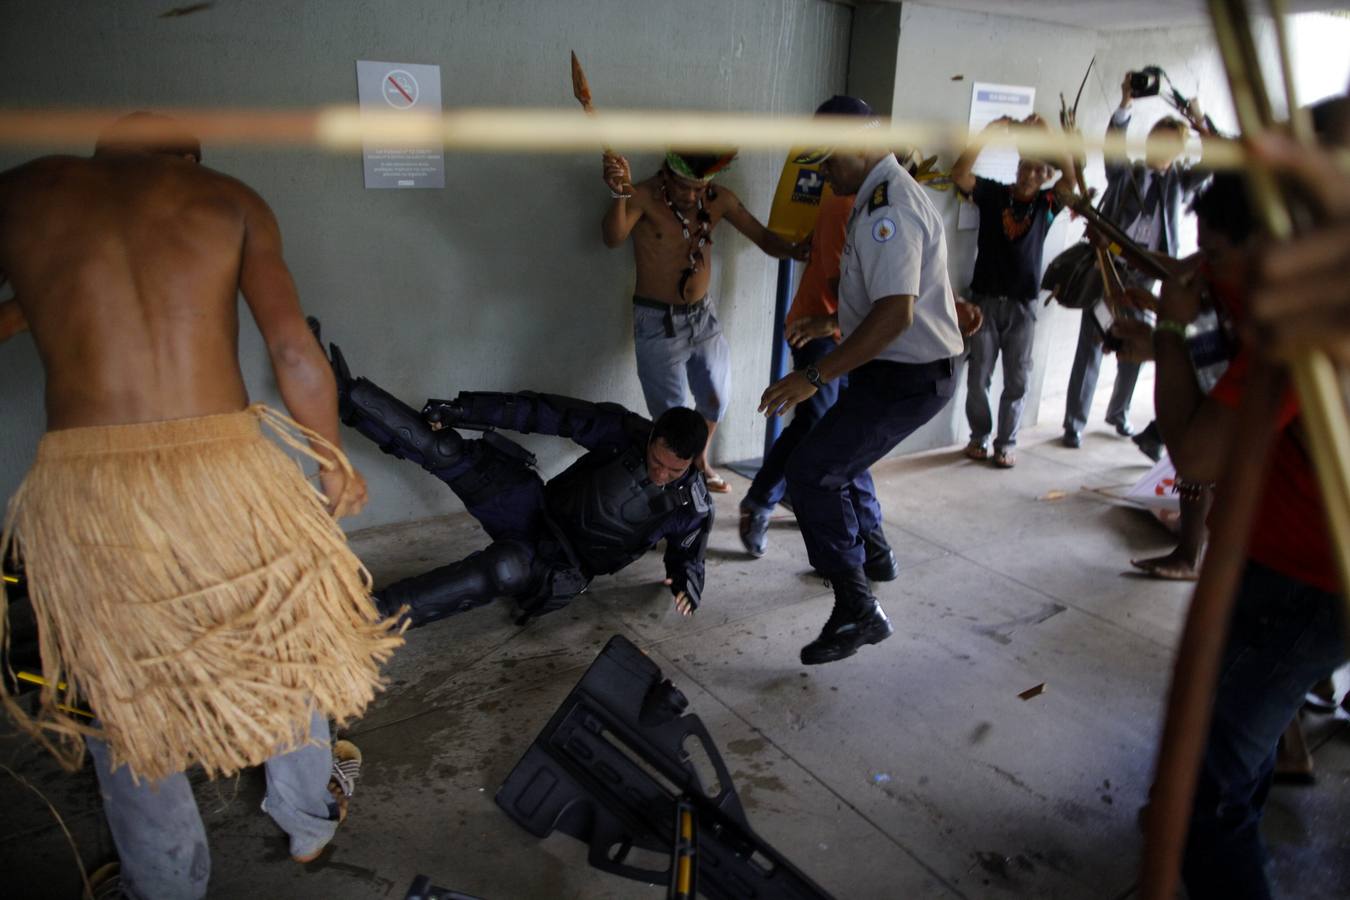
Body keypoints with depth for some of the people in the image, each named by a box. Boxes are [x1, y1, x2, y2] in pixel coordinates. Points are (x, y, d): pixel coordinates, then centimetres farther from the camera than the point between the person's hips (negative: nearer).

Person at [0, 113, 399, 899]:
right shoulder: (230, 198, 9)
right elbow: (295, 352, 0)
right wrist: (336, 468, 11)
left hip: (81, 491, 1)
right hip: (226, 476, 0)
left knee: (118, 693, 24)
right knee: (287, 637, 27)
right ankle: (311, 816, 48)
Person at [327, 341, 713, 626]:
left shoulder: (693, 506, -11)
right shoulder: (626, 432, -12)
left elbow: (687, 553, 9)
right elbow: (549, 413, -11)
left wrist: (688, 581, -17)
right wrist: (460, 410, -16)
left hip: (565, 568, -3)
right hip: (539, 511, 3)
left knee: (507, 565, -39)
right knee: (444, 450, -15)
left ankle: (379, 613, -40)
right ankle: (345, 395, -12)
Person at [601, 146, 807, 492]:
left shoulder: (719, 199, -5)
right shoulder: (644, 196, -19)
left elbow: (762, 236, 1)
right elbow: (613, 238, -36)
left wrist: (793, 250, -21)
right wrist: (620, 195, -56)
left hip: (703, 314, 5)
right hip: (658, 321, -5)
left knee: (715, 399, 17)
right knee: (669, 412, 3)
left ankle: (699, 461, 42)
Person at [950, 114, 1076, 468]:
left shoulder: (1047, 204, 3)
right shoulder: (992, 193, 0)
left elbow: (1072, 177, -15)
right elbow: (960, 173, -15)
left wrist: (1046, 133, -17)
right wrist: (990, 131, -22)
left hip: (1022, 305, 1)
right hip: (986, 300, -1)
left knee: (1016, 380, 6)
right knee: (978, 376, 5)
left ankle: (1006, 442, 19)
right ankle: (979, 436, 22)